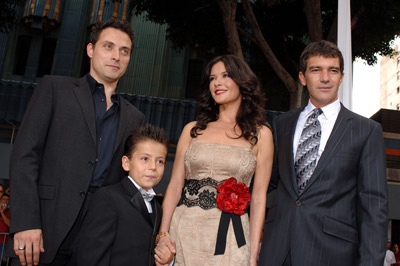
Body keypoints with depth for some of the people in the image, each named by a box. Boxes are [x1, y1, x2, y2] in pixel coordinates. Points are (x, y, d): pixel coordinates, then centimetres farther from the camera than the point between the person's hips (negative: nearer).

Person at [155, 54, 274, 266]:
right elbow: (175, 186, 4)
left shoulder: (260, 134, 2)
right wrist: (163, 236, -4)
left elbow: (259, 197, 0)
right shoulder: (193, 129, 6)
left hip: (228, 239, -1)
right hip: (183, 232, 2)